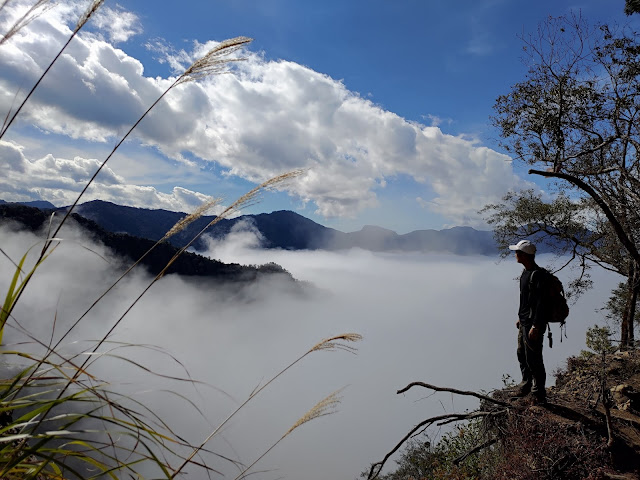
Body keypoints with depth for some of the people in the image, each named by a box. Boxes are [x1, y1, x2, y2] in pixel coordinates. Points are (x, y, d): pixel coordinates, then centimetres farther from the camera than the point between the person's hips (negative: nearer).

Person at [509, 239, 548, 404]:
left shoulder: (538, 275, -21)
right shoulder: (526, 272, 10)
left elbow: (540, 302, -24)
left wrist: (535, 326, -24)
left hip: (534, 324, -10)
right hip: (524, 322, 10)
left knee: (533, 359, 0)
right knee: (522, 354, 19)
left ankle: (539, 393, 14)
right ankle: (526, 384, 35)